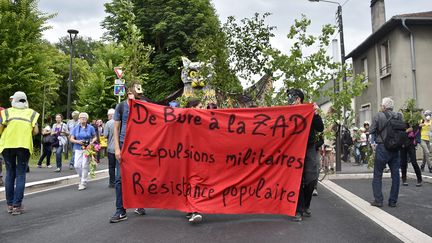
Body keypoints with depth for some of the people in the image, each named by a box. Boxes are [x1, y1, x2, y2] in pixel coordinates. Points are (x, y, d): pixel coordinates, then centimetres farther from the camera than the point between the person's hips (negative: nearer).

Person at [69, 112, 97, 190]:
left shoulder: (90, 128, 3)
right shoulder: (76, 128, 7)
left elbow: (94, 137, 9)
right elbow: (71, 139, 6)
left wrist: (92, 142, -11)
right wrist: (78, 141, -13)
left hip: (87, 149, -2)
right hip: (78, 149, 2)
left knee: (84, 166, -6)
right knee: (76, 165, -3)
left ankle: (83, 183, 4)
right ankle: (82, 178, 24)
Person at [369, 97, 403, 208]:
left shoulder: (379, 116, -10)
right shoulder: (399, 116, 1)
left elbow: (371, 131, -8)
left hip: (382, 148, -4)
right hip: (395, 149, 4)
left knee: (377, 175, 6)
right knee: (395, 175, 10)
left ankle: (378, 200, 5)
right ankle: (393, 201, 15)